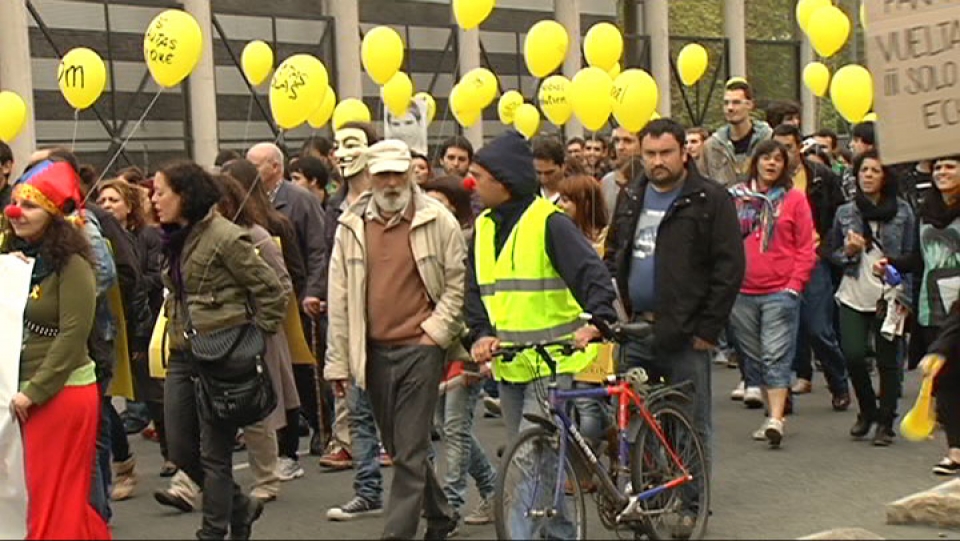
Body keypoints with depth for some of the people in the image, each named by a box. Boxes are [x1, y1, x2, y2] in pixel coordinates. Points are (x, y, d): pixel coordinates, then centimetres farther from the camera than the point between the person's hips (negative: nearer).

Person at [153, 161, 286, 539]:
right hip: (182, 355, 8)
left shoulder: (224, 237, -14)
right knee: (180, 450, 10)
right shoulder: (175, 238, 11)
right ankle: (240, 506, 30)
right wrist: (175, 335, 14)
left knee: (214, 454, -1)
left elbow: (270, 289, -12)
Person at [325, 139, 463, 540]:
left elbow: (457, 283, 1)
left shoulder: (438, 221, -4)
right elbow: (339, 297, 6)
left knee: (410, 450, -6)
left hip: (420, 347, -4)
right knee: (399, 447, 14)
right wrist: (337, 362, 5)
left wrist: (436, 332, -7)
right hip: (373, 352, 4)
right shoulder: (351, 227, 5)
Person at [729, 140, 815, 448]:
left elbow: (806, 249, 2)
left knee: (776, 356, -11)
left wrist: (794, 285, -7)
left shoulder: (794, 199, 4)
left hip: (780, 292, -4)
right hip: (742, 293, 4)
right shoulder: (736, 197, 10)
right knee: (753, 358, 9)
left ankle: (776, 420, -16)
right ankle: (773, 414, 19)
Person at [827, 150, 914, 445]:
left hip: (888, 296, -2)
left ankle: (885, 423, 13)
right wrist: (849, 252, -7)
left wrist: (903, 295, -5)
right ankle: (867, 411, 18)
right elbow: (834, 253, 15)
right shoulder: (845, 212, 8)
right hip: (853, 295, 2)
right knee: (853, 355, -7)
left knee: (887, 361, 0)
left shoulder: (902, 211, 1)